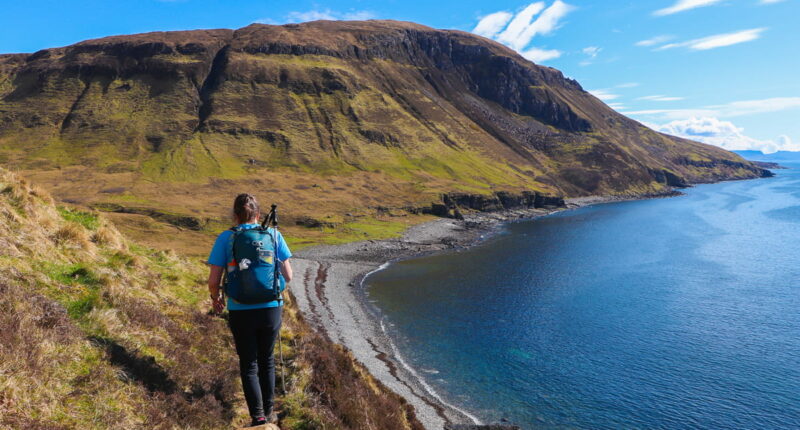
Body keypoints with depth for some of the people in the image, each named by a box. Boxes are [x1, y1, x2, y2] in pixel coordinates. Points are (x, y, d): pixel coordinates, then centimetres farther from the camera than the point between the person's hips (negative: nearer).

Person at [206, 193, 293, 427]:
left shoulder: (225, 238, -5)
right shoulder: (274, 235, -2)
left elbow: (213, 281, -8)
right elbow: (288, 276, -2)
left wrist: (215, 298, 13)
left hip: (240, 311, -2)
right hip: (271, 309, 2)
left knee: (249, 365, 15)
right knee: (267, 361, 22)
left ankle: (258, 418, 13)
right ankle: (268, 412, 33)